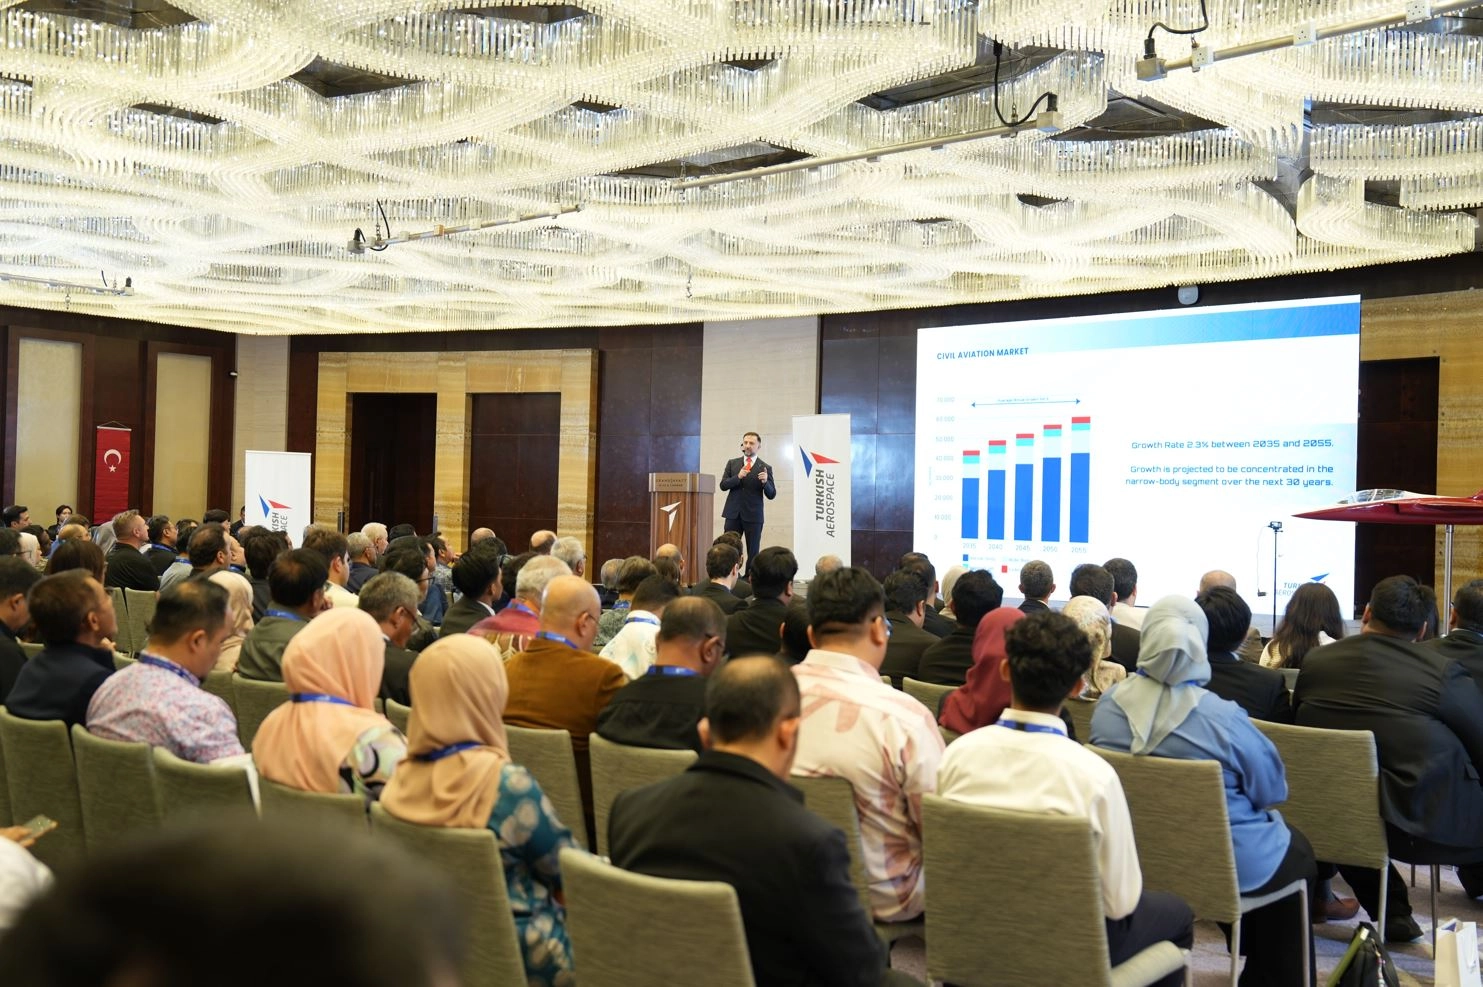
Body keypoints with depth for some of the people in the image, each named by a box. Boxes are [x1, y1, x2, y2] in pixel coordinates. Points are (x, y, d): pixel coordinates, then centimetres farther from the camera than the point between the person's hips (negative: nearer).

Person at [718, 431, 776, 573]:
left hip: (753, 515, -2)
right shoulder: (732, 463, 10)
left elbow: (771, 495, 0)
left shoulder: (765, 468, 3)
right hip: (733, 514, 2)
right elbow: (723, 485, 1)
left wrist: (765, 482, -21)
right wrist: (738, 477, -15)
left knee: (753, 553, 1)